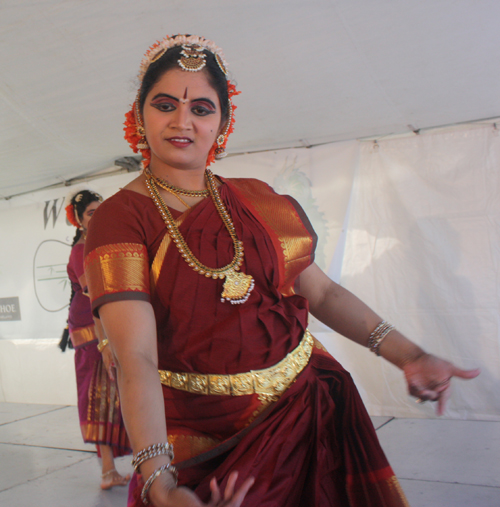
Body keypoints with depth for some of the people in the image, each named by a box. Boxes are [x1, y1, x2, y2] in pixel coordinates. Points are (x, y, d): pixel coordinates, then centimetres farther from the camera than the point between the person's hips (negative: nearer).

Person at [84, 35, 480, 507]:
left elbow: (322, 292, 5)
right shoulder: (119, 218, -14)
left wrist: (408, 355, -6)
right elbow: (135, 357, -25)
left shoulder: (258, 201, 1)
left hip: (307, 410, 4)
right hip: (205, 440, -3)